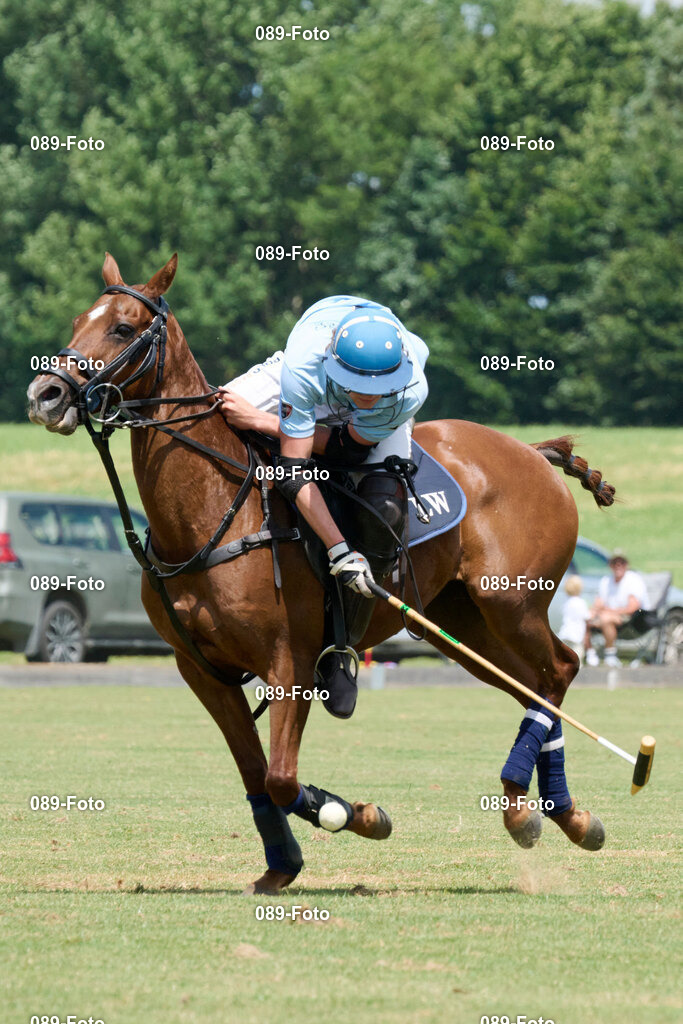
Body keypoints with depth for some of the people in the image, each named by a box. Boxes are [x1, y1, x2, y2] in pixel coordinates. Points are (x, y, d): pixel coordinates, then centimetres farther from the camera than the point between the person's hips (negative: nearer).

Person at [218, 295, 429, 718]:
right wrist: (341, 552, -47)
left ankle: (341, 650, -10)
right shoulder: (302, 369, -44)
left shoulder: (411, 391, -42)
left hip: (379, 426, -1)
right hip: (312, 398, 1)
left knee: (385, 509, -26)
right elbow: (295, 472, -40)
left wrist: (262, 422, -34)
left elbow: (346, 448, -27)